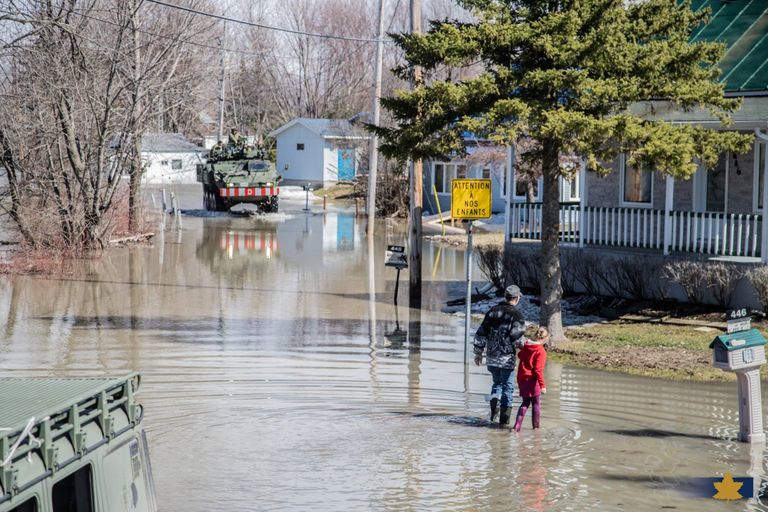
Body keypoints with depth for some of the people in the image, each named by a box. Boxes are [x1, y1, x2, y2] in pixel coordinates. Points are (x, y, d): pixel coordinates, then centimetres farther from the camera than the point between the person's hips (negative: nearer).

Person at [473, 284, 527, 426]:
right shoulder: (517, 315, -9)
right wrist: (524, 345, 4)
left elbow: (481, 333, 9)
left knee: (497, 382, 22)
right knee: (507, 386, 6)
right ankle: (504, 418, 7)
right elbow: (517, 338, -17)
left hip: (491, 357, 5)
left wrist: (478, 352, 17)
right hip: (506, 358, -5)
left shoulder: (493, 311, 8)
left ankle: (494, 407, -1)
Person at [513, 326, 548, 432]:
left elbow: (520, 355, 24)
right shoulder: (541, 351, -16)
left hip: (521, 379, 6)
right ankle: (536, 427, 16)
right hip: (532, 380, -6)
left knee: (525, 403, 16)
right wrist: (542, 385, -20)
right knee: (536, 404, 10)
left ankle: (517, 426, 5)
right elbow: (538, 370, -21)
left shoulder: (526, 345, 4)